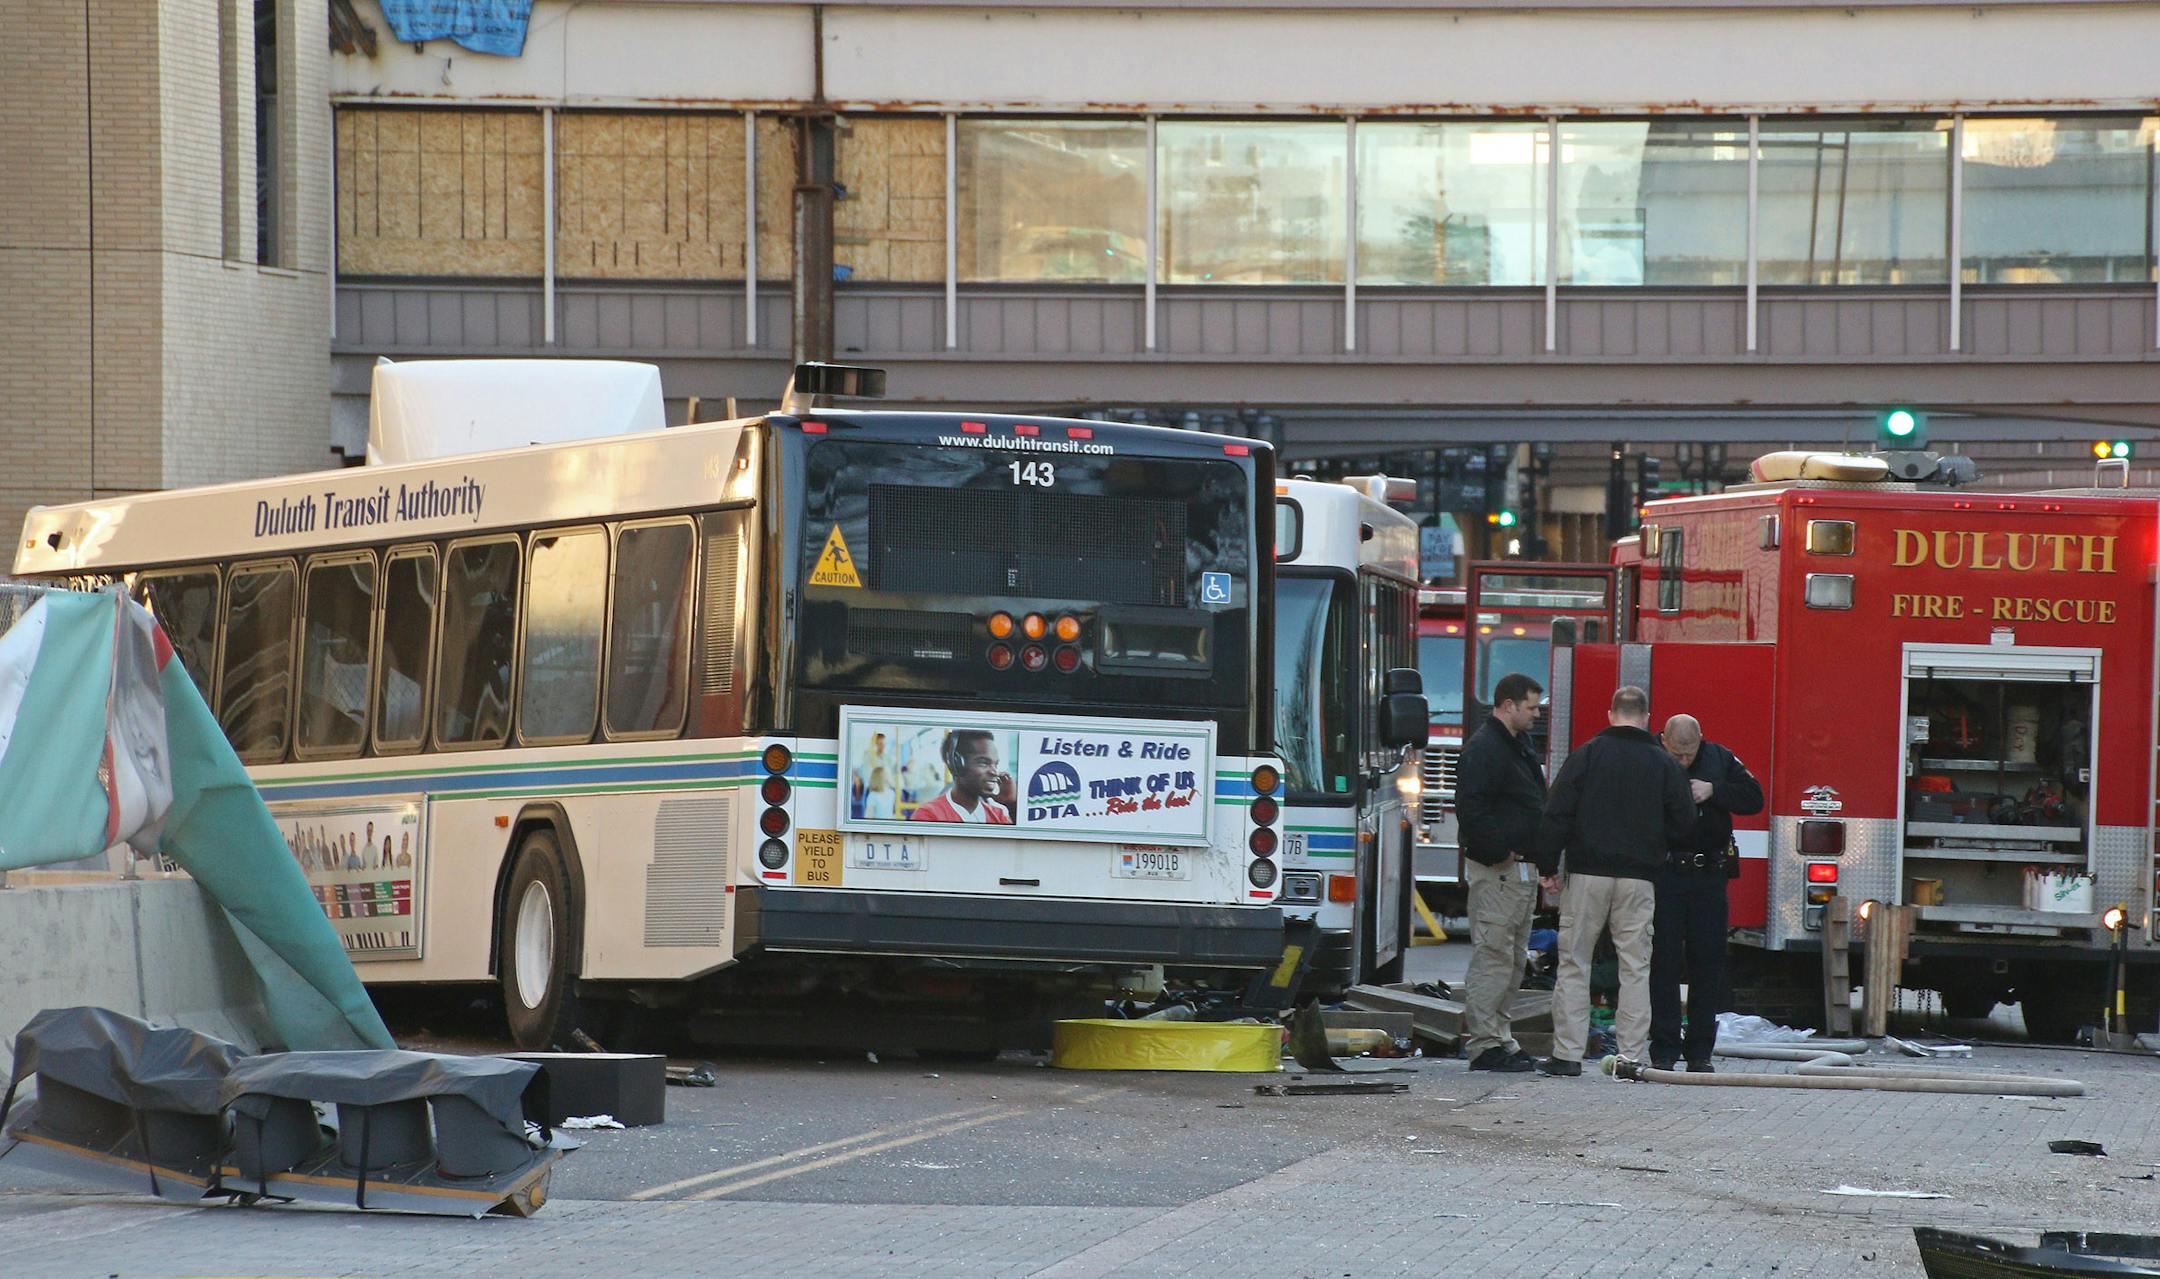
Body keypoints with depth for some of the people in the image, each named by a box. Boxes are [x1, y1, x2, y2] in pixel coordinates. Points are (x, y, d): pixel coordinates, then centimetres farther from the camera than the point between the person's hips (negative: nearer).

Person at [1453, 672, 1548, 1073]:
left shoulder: (1520, 746, 19)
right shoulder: (1484, 750, -13)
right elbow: (1471, 810, -22)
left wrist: (1541, 858, 17)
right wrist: (1498, 854, -22)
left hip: (1522, 870, 10)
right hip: (1497, 871, -10)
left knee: (1513, 961, 13)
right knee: (1493, 957, -10)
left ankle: (1499, 1037, 18)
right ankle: (1484, 1044, -9)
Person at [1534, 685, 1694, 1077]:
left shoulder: (1587, 755, -1)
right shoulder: (1664, 764, 3)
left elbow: (1557, 815, -5)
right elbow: (1683, 825, 5)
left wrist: (1549, 867, 2)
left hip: (1587, 872, -1)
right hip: (1638, 878, 1)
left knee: (1574, 964, 4)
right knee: (1635, 967, 5)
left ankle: (1567, 1054, 1)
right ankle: (1632, 1056, 1)